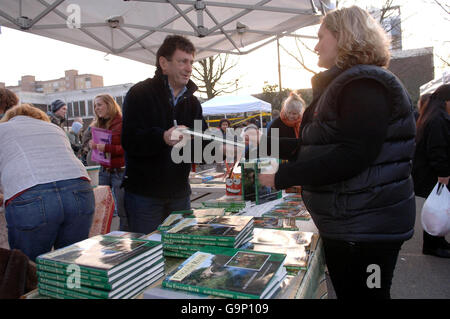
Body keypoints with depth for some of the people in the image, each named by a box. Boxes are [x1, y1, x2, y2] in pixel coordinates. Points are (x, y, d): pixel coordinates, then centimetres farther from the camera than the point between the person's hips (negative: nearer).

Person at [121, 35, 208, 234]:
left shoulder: (192, 101, 11)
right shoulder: (140, 94, -7)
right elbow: (129, 141, -19)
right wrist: (163, 138, -36)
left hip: (179, 193, 5)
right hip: (144, 193, -5)